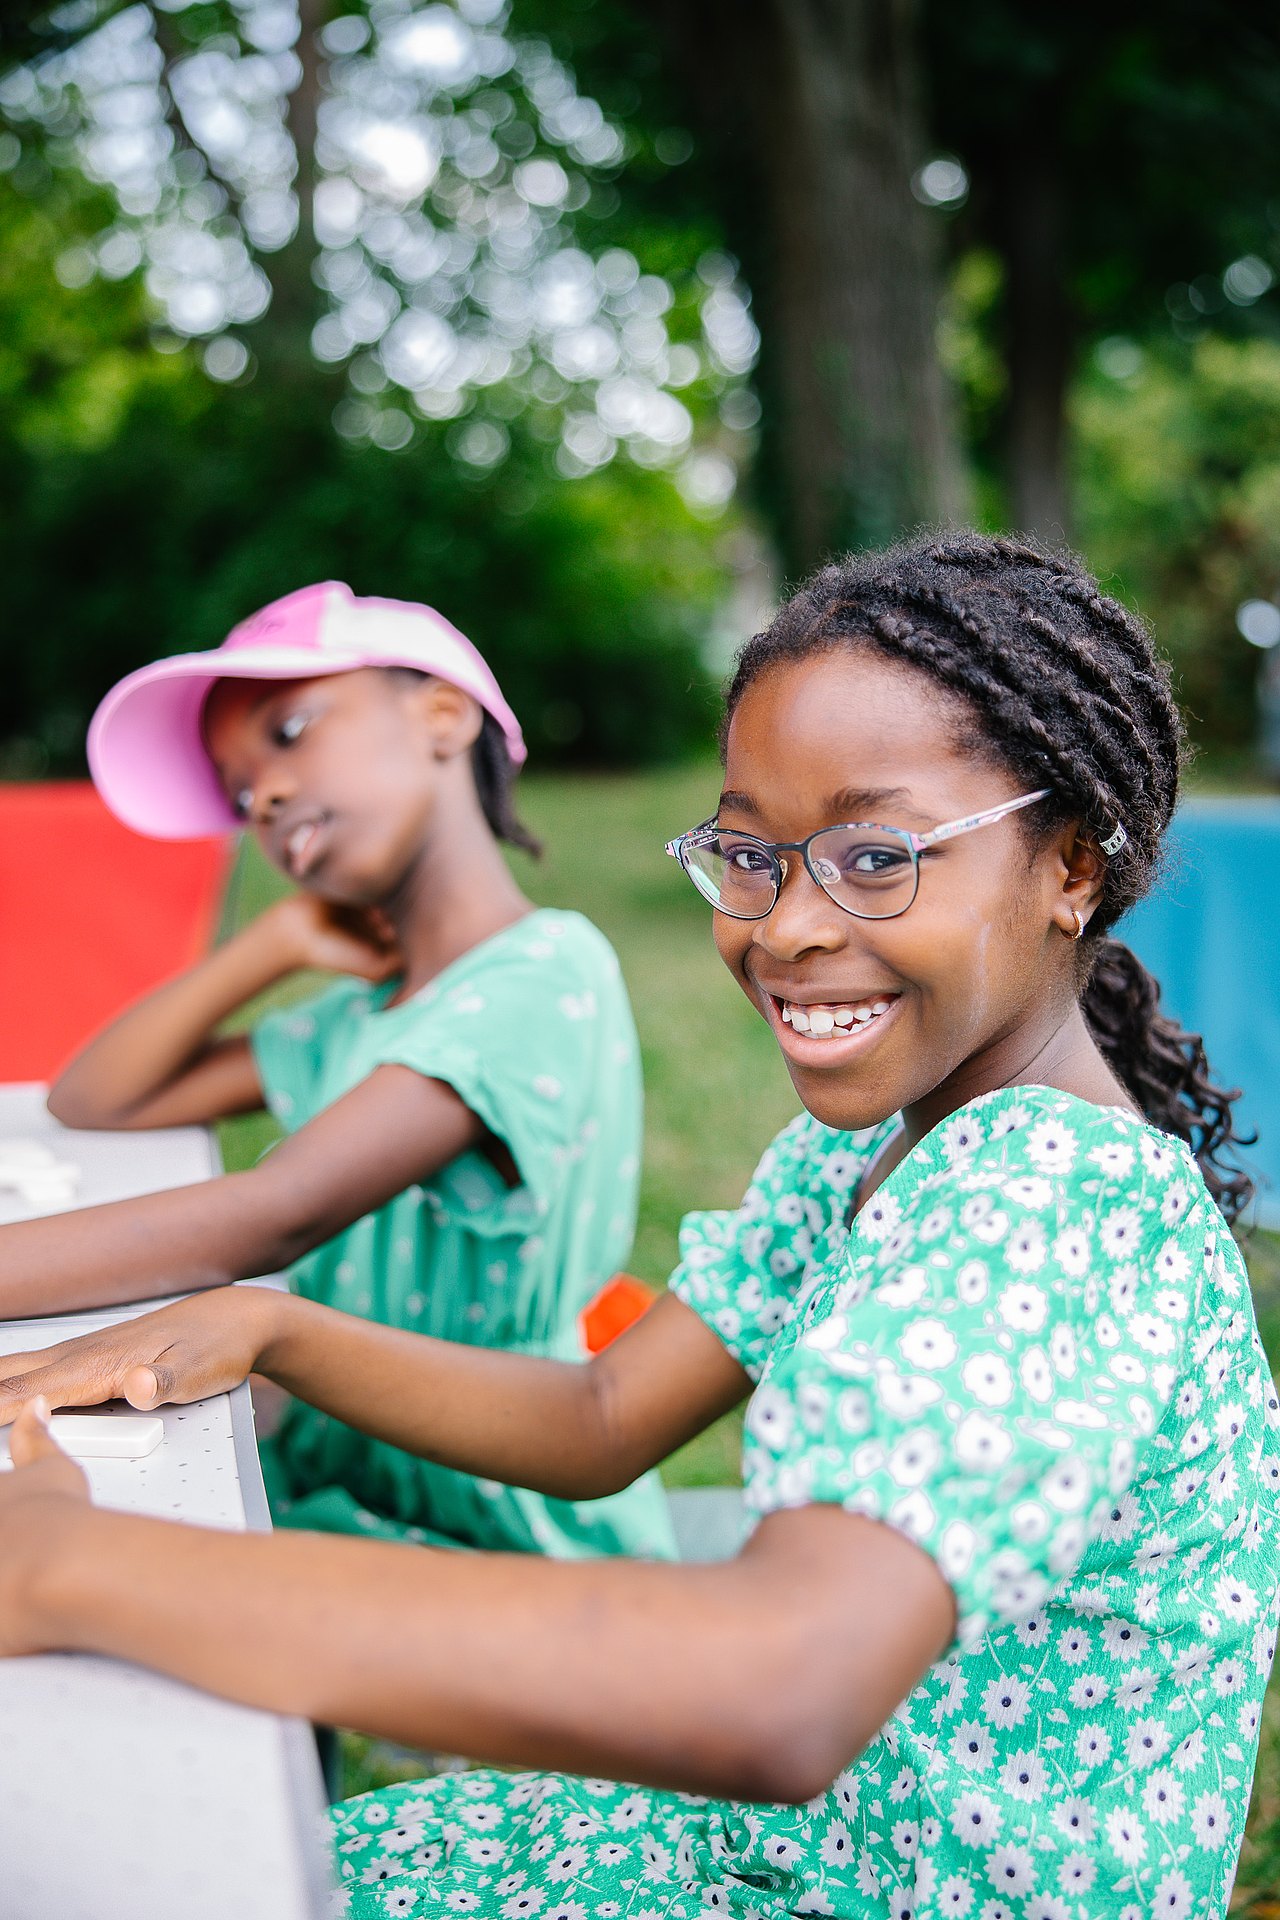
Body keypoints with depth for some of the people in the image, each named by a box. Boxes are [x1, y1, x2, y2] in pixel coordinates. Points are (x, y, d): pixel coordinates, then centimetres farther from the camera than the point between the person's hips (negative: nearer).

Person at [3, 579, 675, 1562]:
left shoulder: (546, 973, -17)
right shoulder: (363, 1014, 9)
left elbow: (279, 1215, -27)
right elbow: (93, 1101, 13)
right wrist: (277, 942, 2)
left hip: (509, 1549, -7)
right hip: (335, 1482, 7)